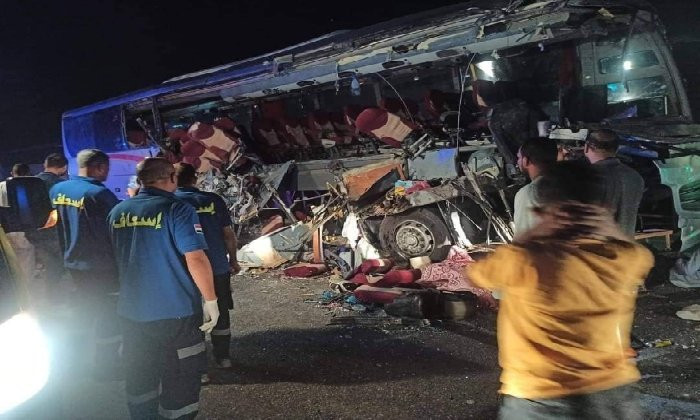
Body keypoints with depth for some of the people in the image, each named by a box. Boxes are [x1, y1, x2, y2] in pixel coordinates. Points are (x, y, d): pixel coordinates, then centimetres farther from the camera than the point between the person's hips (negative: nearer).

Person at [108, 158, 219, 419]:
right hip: (176, 311, -6)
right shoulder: (177, 210, -14)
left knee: (140, 377, 20)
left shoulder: (117, 212, 6)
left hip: (131, 311, 6)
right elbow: (196, 259, -21)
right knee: (181, 378, 7)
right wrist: (211, 301, -13)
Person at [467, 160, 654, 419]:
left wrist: (531, 235, -4)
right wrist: (612, 230, 5)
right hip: (612, 394, 3)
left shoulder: (523, 261, -22)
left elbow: (474, 273, 0)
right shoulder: (627, 259, -9)